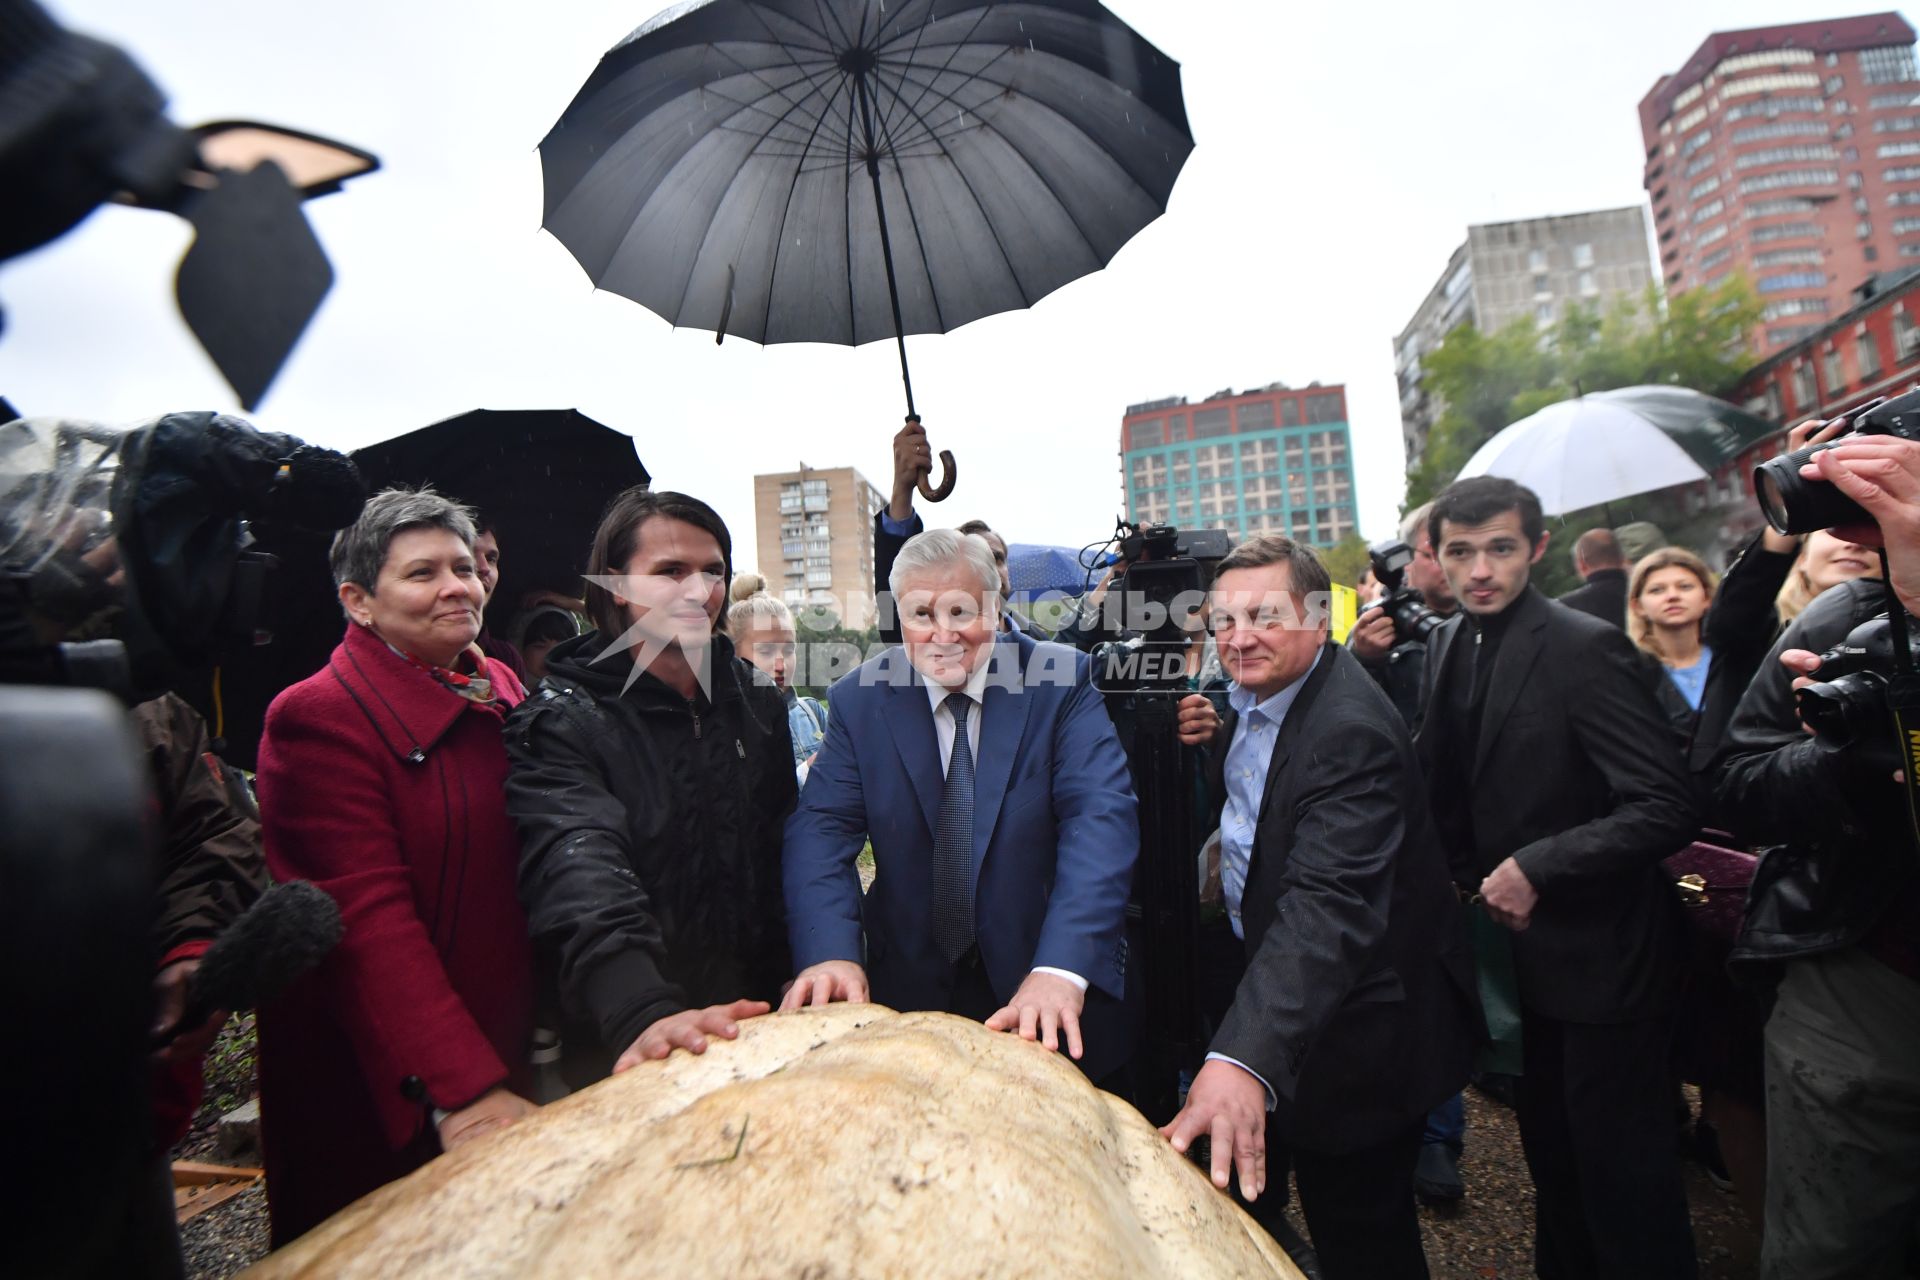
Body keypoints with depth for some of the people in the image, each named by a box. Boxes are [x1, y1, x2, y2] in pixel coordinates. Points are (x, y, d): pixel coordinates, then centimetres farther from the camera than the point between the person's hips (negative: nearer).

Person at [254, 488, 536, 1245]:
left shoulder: (503, 693, 3)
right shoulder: (321, 715, -18)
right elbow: (368, 917, -25)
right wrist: (462, 1091, -30)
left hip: (506, 1054, 6)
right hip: (379, 1090, -6)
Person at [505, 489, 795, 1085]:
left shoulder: (758, 701, 2)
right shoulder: (558, 723, -14)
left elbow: (789, 853, 7)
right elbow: (581, 874, -29)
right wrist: (644, 1013, -43)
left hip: (756, 1019, 5)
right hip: (622, 1050, -4)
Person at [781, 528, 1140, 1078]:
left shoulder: (1060, 680, -12)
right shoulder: (859, 699, -6)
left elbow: (1101, 817, -22)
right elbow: (822, 826, -12)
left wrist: (1061, 968, -35)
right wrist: (831, 951, -31)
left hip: (1054, 990, 0)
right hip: (912, 982, 1)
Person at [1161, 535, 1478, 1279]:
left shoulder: (1351, 733, -31)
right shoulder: (1253, 692, -3)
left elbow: (1327, 907, -44)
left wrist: (1245, 1058, -54)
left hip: (1352, 1024, -8)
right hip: (1258, 973, 8)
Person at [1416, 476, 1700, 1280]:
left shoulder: (1585, 647, -19)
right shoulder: (1449, 648, 3)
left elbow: (1667, 808, -23)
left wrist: (1535, 868, -25)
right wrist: (1471, 879, 4)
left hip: (1598, 952, -7)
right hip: (1520, 943, 7)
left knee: (1622, 1174, 9)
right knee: (1551, 1151, 23)